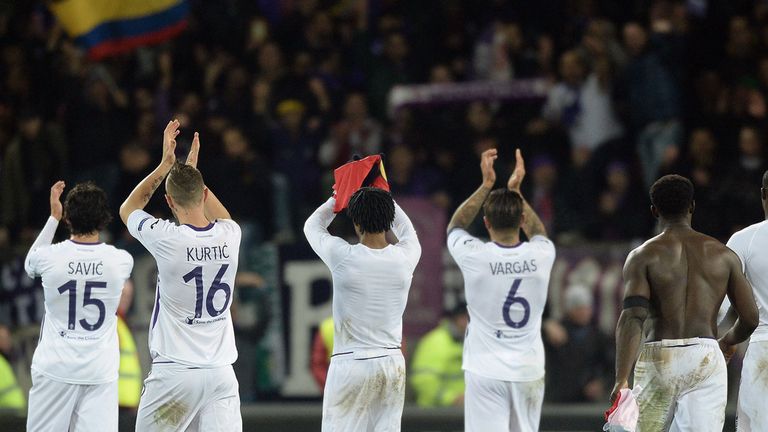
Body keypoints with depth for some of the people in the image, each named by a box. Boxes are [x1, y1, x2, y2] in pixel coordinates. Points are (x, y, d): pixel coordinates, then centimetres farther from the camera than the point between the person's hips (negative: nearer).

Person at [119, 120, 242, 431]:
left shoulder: (167, 238, -11)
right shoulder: (229, 236, 0)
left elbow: (128, 209, 12)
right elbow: (221, 217, 30)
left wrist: (166, 165, 15)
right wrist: (191, 171, 32)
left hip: (174, 372, -3)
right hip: (220, 371, 4)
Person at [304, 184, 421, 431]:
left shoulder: (343, 257, -13)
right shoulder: (405, 258, -4)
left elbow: (312, 226, 9)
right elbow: (407, 231, 22)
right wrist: (382, 197, 29)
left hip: (350, 364, -4)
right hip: (392, 363, 4)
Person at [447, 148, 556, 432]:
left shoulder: (476, 257, -11)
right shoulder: (540, 256, -4)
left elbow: (455, 226, 13)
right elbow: (538, 232, 23)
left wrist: (487, 184, 15)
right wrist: (515, 189, 25)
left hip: (486, 371, -3)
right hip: (529, 369, 3)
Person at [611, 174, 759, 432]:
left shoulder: (643, 256, 0)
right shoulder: (723, 255, 7)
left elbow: (632, 318, -13)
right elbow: (750, 318, 8)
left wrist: (621, 379, -19)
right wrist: (727, 341, 30)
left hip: (658, 360, -1)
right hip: (707, 359, 1)